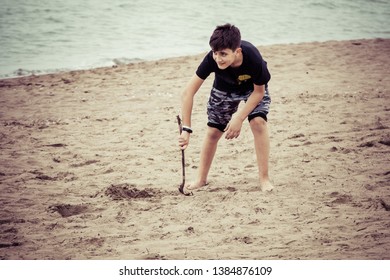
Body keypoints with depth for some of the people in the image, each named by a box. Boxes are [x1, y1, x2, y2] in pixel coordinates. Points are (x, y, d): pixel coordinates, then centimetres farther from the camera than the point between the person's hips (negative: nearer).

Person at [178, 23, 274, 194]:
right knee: (213, 132, 3)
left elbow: (259, 92, -23)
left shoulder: (253, 59, -42)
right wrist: (186, 129, -38)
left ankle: (264, 178, -12)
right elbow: (188, 92, -35)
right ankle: (201, 180, 22)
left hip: (254, 88, -2)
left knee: (258, 122, -23)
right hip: (225, 88, 2)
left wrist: (239, 118, -28)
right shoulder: (212, 59, -39)